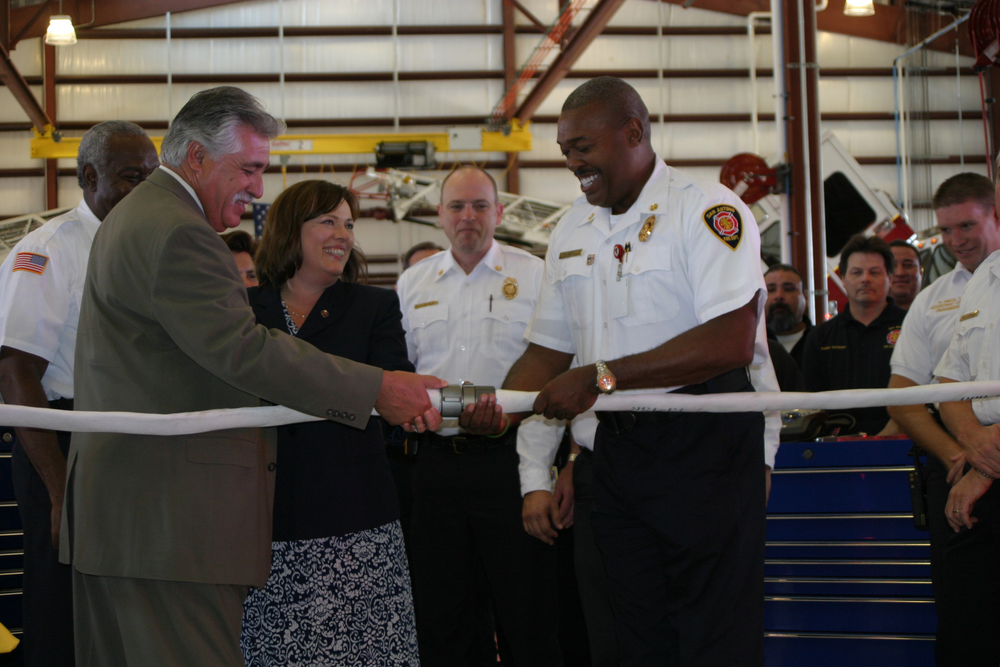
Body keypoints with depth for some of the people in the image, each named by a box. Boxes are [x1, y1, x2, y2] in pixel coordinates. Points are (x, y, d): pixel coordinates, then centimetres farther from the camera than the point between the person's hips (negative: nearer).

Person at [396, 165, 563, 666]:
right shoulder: (413, 282, 13)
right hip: (436, 461, 4)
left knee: (528, 617, -1)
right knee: (438, 616, 8)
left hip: (508, 457, -3)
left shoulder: (534, 277, 1)